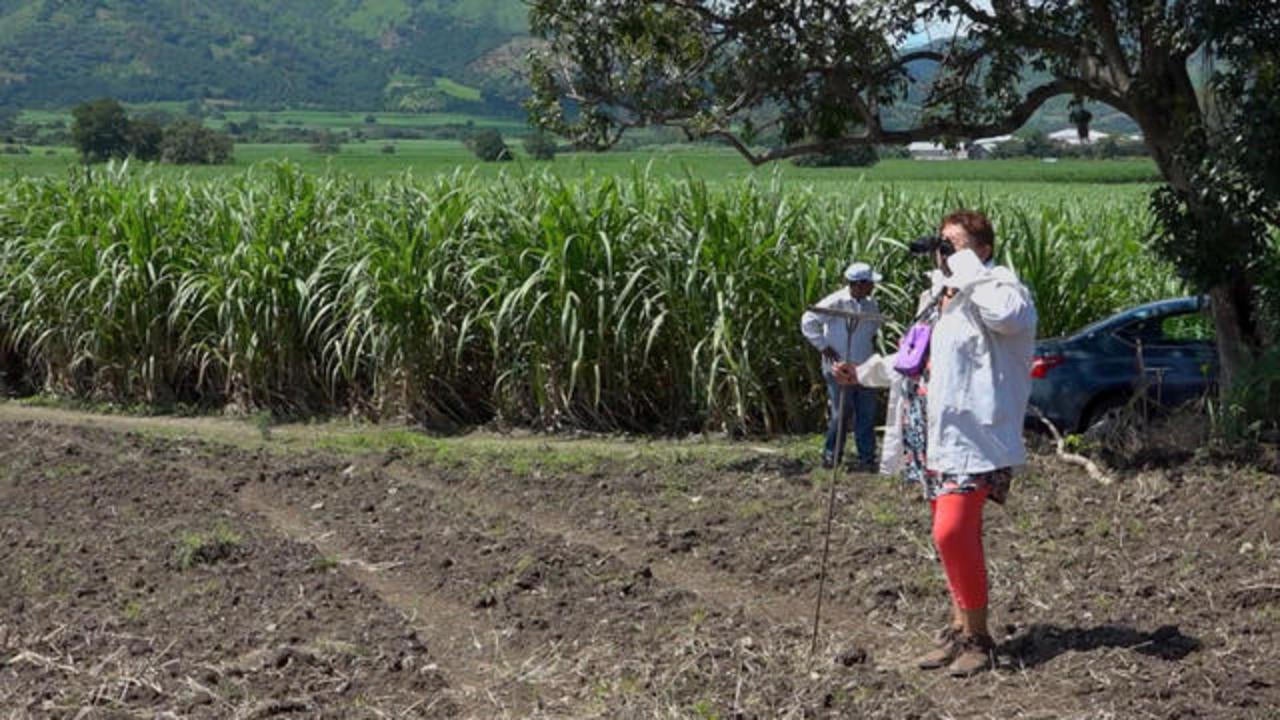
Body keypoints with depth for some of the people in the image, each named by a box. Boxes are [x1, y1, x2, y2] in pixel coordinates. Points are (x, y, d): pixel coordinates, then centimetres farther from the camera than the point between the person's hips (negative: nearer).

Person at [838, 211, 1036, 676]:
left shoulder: (1000, 287, -8)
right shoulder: (938, 297, 19)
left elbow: (1006, 315, -34)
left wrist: (965, 267, -23)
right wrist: (865, 373, 23)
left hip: (974, 435, -9)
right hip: (934, 436, 9)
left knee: (952, 533, -15)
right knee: (955, 533, 13)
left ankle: (978, 635, -1)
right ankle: (960, 629, 21)